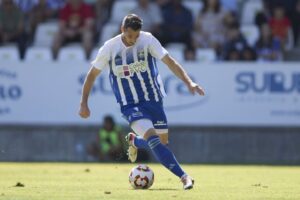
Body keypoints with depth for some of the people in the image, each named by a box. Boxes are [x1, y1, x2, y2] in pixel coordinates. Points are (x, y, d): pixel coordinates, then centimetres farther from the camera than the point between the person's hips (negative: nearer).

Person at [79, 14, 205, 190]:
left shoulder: (148, 40, -10)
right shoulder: (110, 48, -10)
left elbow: (169, 61, -13)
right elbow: (92, 75, 1)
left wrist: (189, 82, -25)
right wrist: (84, 103, 1)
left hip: (153, 99, 3)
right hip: (130, 104, -3)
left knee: (163, 141, 8)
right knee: (152, 137, -23)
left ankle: (134, 141, 42)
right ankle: (183, 176, -24)